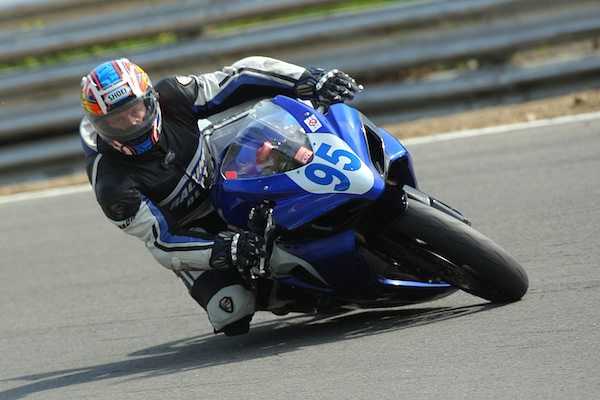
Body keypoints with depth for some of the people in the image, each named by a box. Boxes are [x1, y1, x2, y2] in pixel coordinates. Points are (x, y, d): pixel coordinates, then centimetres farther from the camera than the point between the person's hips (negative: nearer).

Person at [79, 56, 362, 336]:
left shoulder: (170, 97, -21)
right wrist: (226, 251, -41)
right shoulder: (113, 186, -29)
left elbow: (240, 78, -16)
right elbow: (163, 242, -27)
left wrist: (310, 81, -28)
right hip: (186, 231, -4)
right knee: (232, 308, -22)